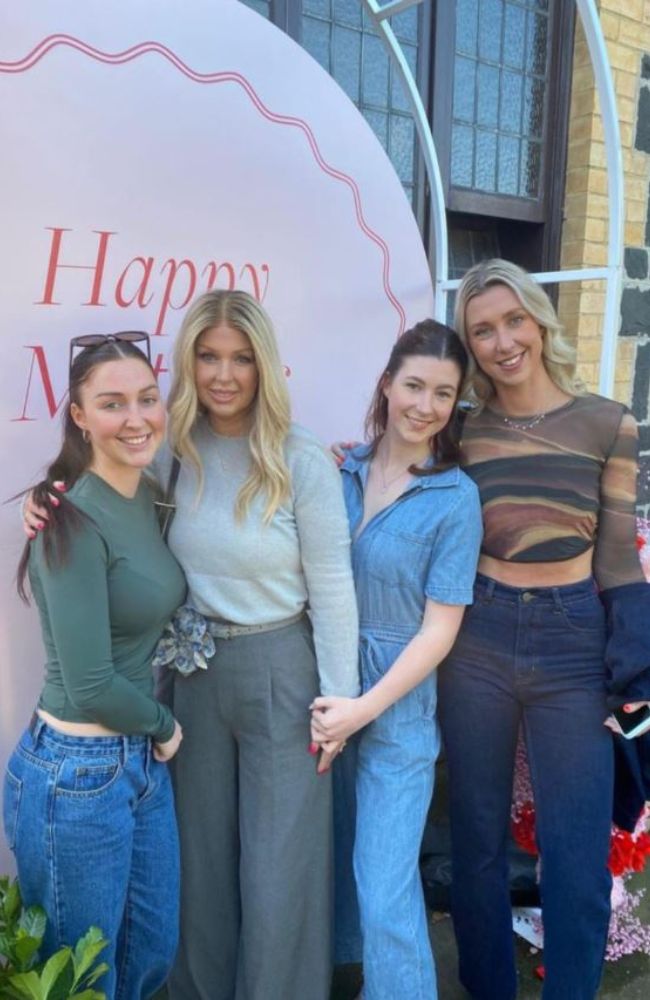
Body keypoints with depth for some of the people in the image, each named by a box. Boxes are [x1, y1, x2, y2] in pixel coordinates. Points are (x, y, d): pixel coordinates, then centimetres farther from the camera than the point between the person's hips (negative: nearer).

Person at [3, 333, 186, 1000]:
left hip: (142, 762, 8)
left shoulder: (149, 496, 3)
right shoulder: (74, 519, -22)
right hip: (77, 775, -7)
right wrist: (164, 725, -6)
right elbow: (90, 687, -22)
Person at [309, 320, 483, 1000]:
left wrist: (367, 707, -15)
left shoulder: (454, 497, -11)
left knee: (385, 888, 0)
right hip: (325, 689, 5)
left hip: (396, 707, -4)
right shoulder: (343, 470, 0)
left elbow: (440, 627, -11)